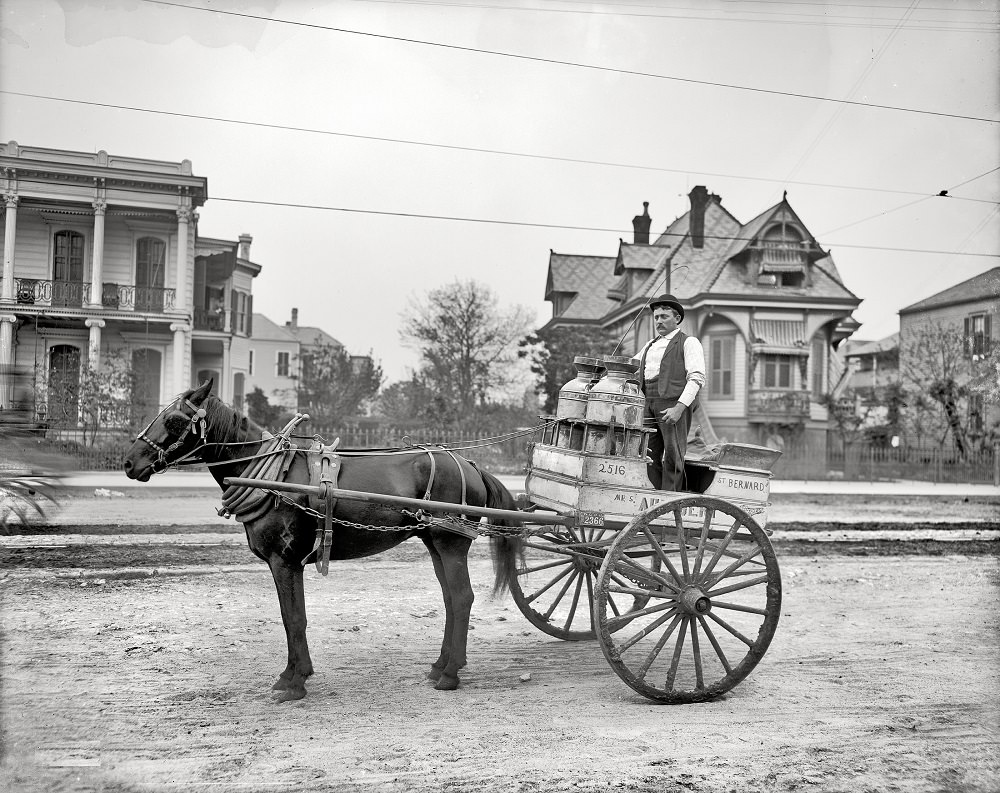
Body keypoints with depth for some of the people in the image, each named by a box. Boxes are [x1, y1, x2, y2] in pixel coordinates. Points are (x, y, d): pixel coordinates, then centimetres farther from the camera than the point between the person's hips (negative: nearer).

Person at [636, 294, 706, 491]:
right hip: (648, 404, 6)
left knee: (672, 457, -5)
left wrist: (679, 408, -17)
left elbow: (696, 378, -7)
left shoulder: (689, 343, 4)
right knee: (649, 456, 2)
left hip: (674, 403, -6)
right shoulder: (649, 346, 24)